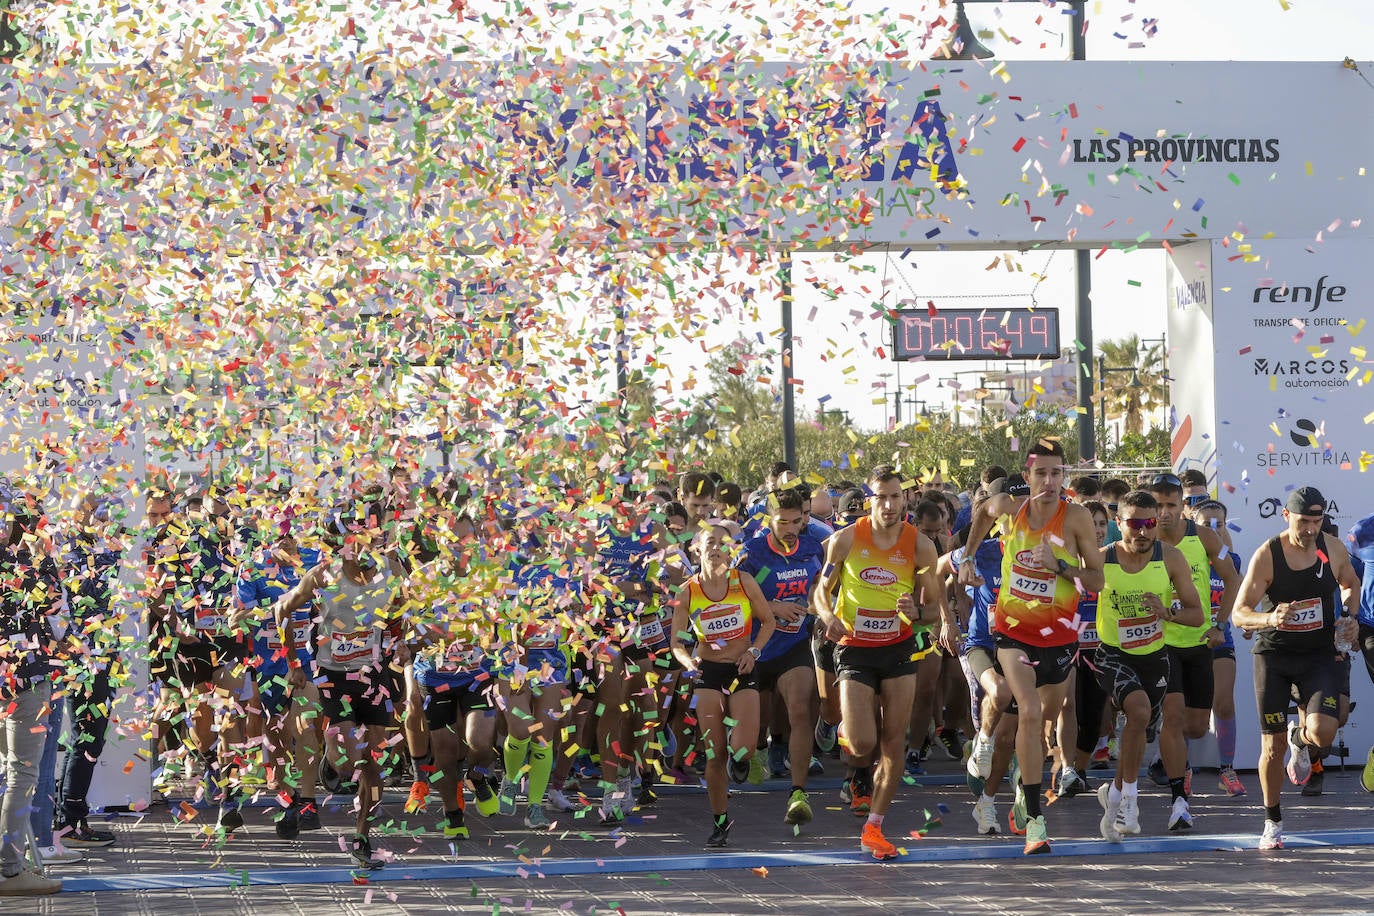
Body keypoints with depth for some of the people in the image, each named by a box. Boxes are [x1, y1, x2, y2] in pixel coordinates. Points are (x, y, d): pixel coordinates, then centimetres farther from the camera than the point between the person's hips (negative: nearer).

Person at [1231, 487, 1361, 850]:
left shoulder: (1334, 549, -3)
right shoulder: (1267, 555, -12)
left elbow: (1351, 584, 19)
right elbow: (1239, 613, -12)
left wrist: (1349, 616, 1)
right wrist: (1270, 619, -32)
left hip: (1318, 654, 1)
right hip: (1273, 654, -1)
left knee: (1323, 733, -20)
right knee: (1273, 745, 0)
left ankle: (1300, 737, 20)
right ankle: (1272, 822, 20)